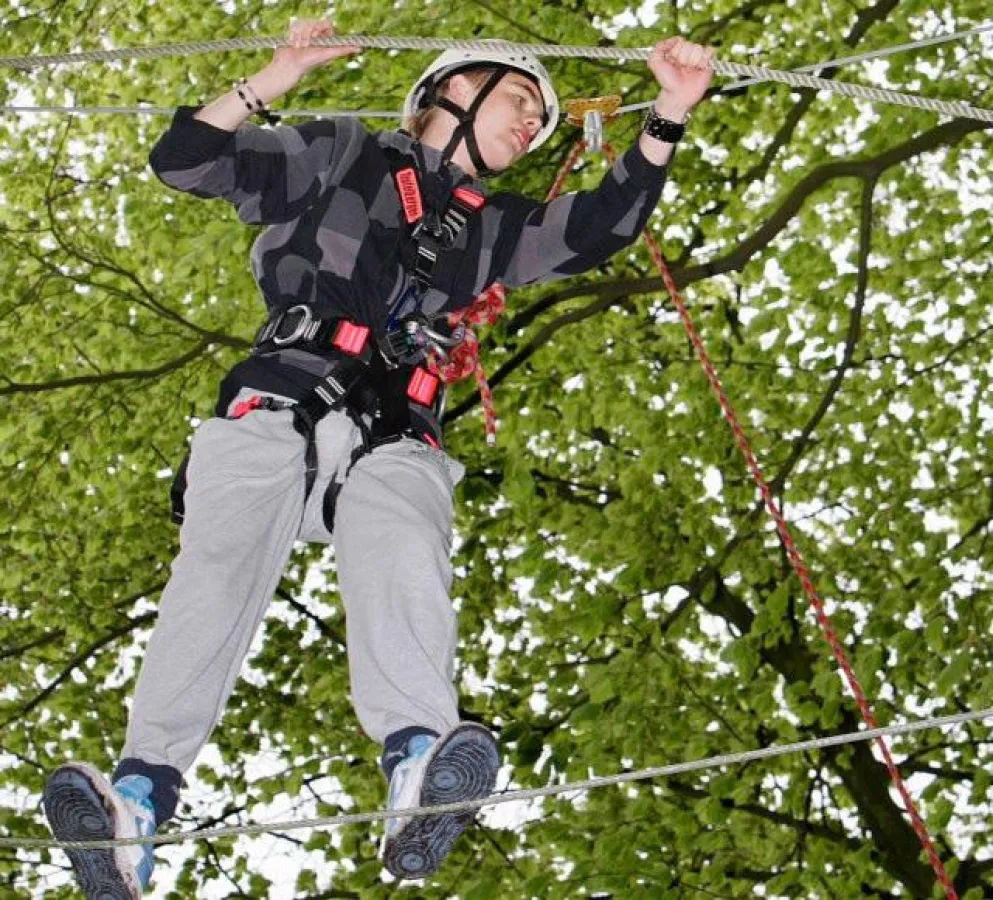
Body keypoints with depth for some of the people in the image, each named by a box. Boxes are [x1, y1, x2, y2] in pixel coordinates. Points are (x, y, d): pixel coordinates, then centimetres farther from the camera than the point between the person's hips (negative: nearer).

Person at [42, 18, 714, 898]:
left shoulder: (491, 226, 33)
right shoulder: (342, 155, 23)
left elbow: (599, 229, 20)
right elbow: (185, 160, 18)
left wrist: (669, 116, 12)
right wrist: (274, 80, 7)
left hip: (393, 445, 2)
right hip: (274, 411, -2)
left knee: (406, 571, -29)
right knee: (217, 573, -26)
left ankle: (418, 769, -54)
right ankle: (139, 802, -40)